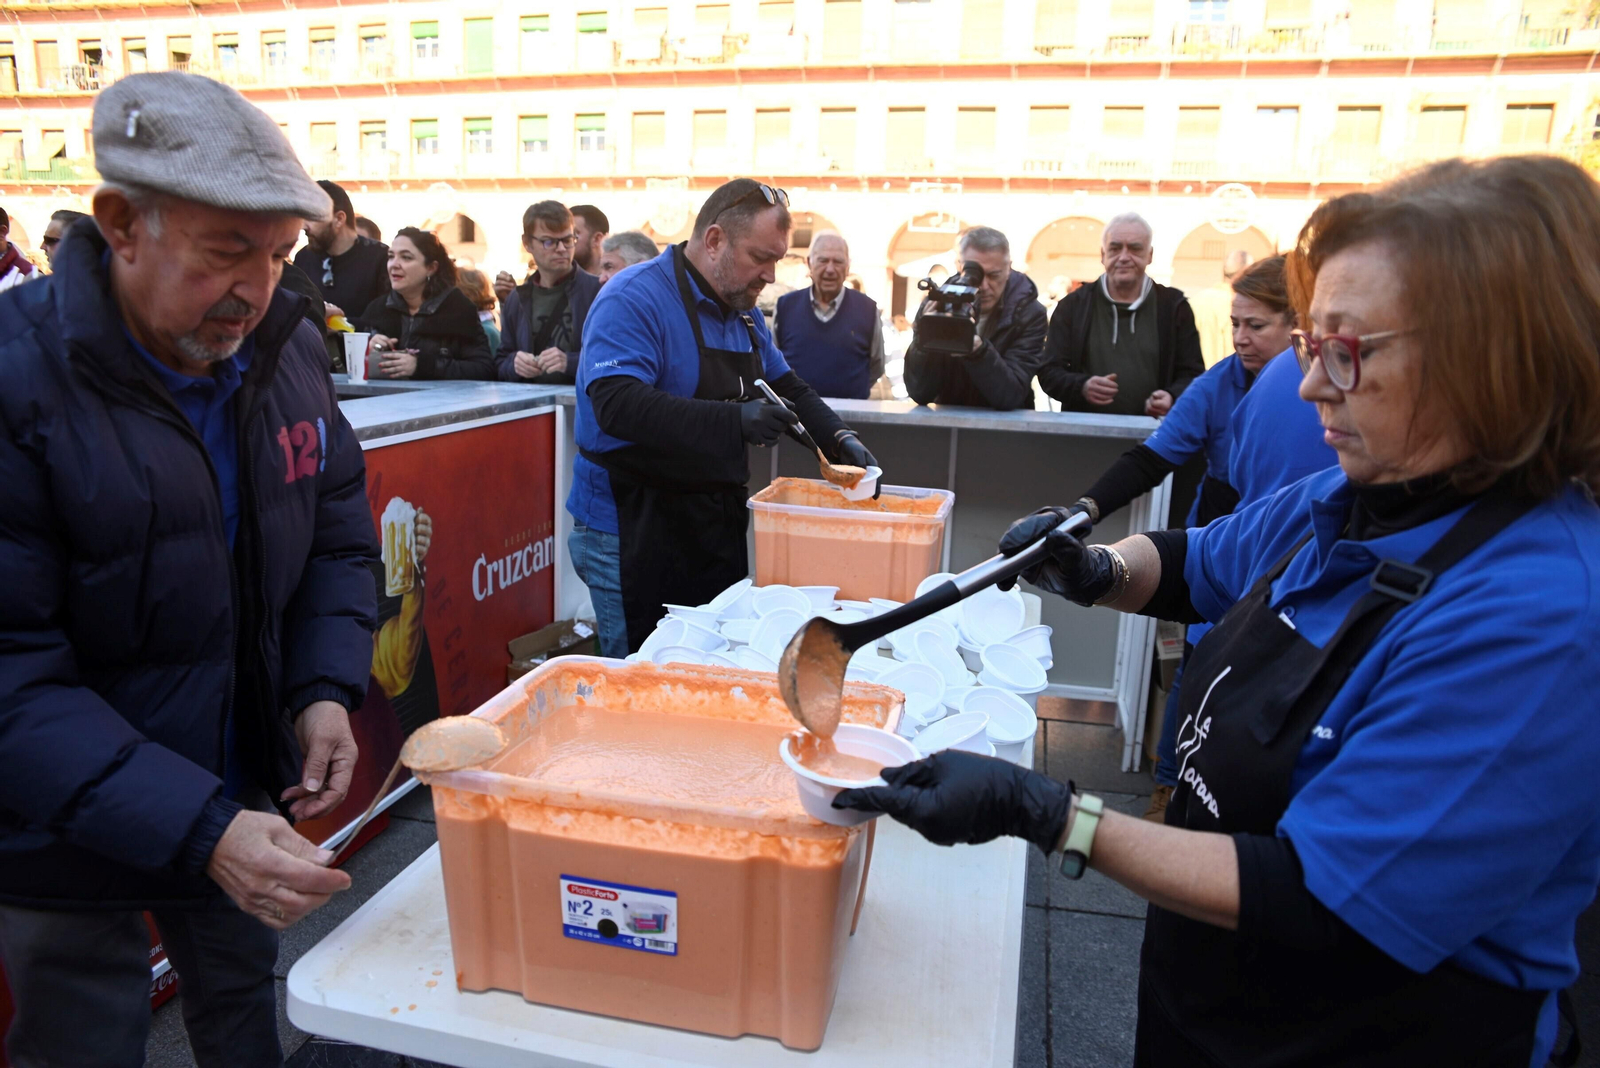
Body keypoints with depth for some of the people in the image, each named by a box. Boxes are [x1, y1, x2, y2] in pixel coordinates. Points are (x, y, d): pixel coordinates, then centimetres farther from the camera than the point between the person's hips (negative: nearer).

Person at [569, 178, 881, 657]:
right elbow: (618, 404, -30)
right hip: (635, 533, -7)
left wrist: (840, 439, 4)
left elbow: (785, 386, 21)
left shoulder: (742, 309, 11)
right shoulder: (634, 299, -16)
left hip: (718, 525, 8)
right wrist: (734, 422, -36)